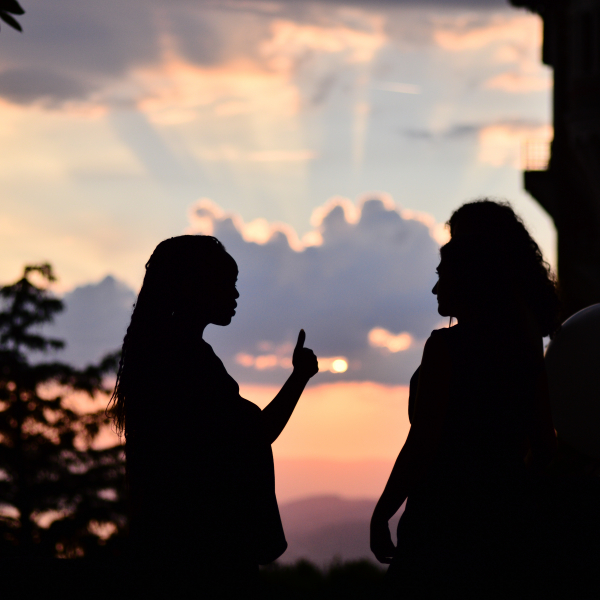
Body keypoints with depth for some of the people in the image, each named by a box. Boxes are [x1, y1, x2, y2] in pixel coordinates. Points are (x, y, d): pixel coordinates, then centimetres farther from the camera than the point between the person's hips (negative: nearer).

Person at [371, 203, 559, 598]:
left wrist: (382, 514, -9)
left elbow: (422, 444, -15)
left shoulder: (448, 346, -10)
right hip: (509, 518, 7)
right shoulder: (528, 353, 9)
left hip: (446, 517, -7)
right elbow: (545, 446, 12)